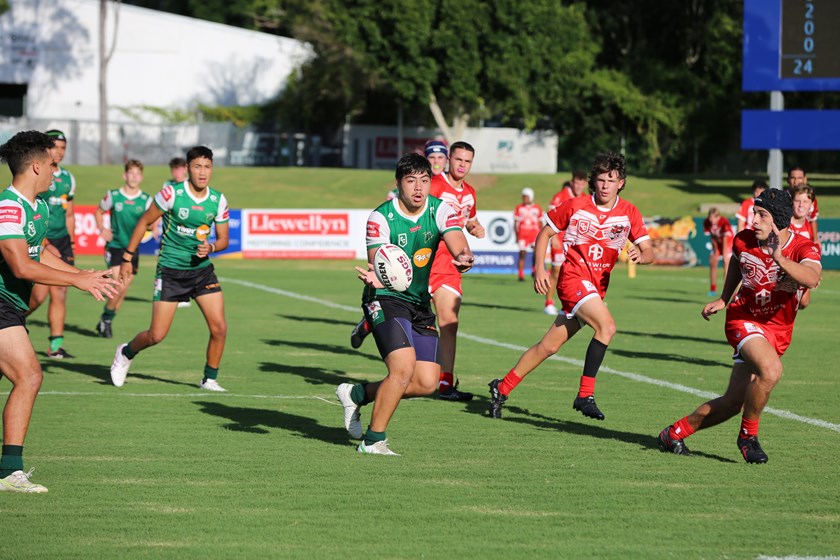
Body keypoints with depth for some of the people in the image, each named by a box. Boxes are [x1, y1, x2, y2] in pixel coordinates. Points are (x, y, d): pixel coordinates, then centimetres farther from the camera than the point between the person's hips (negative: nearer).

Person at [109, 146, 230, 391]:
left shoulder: (218, 201, -2)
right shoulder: (172, 193, -13)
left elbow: (224, 239, 8)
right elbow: (144, 222, -3)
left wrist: (210, 247, -15)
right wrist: (127, 257, -2)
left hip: (202, 269, 4)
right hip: (170, 271, -4)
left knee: (219, 329, -8)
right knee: (157, 335, -5)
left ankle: (210, 379, 11)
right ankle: (126, 353, 27)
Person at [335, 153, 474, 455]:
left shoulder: (441, 210, -5)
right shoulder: (381, 217, -14)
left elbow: (459, 247, -20)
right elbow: (378, 265, -23)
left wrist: (464, 258, -45)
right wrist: (375, 277, -48)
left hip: (420, 304, 6)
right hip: (386, 299, -6)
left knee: (427, 382, 1)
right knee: (404, 368, -23)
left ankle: (358, 394, 22)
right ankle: (373, 440, -8)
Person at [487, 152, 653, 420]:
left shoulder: (629, 213, 2)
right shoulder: (575, 206, -5)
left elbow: (649, 252, 2)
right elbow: (545, 233, 7)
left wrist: (640, 255, -21)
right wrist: (540, 269, -2)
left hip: (598, 285, 5)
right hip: (574, 276, -5)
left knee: (550, 345, 7)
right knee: (606, 326, -27)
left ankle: (502, 388, 20)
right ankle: (585, 395, -21)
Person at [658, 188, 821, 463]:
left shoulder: (804, 248, -16)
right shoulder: (743, 240, -8)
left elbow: (812, 278, -39)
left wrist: (779, 259, -52)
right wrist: (723, 299, 18)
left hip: (778, 330, 1)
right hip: (743, 318, -1)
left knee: (733, 402, 1)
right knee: (771, 369, -32)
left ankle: (674, 433, 22)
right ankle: (748, 434, -11)